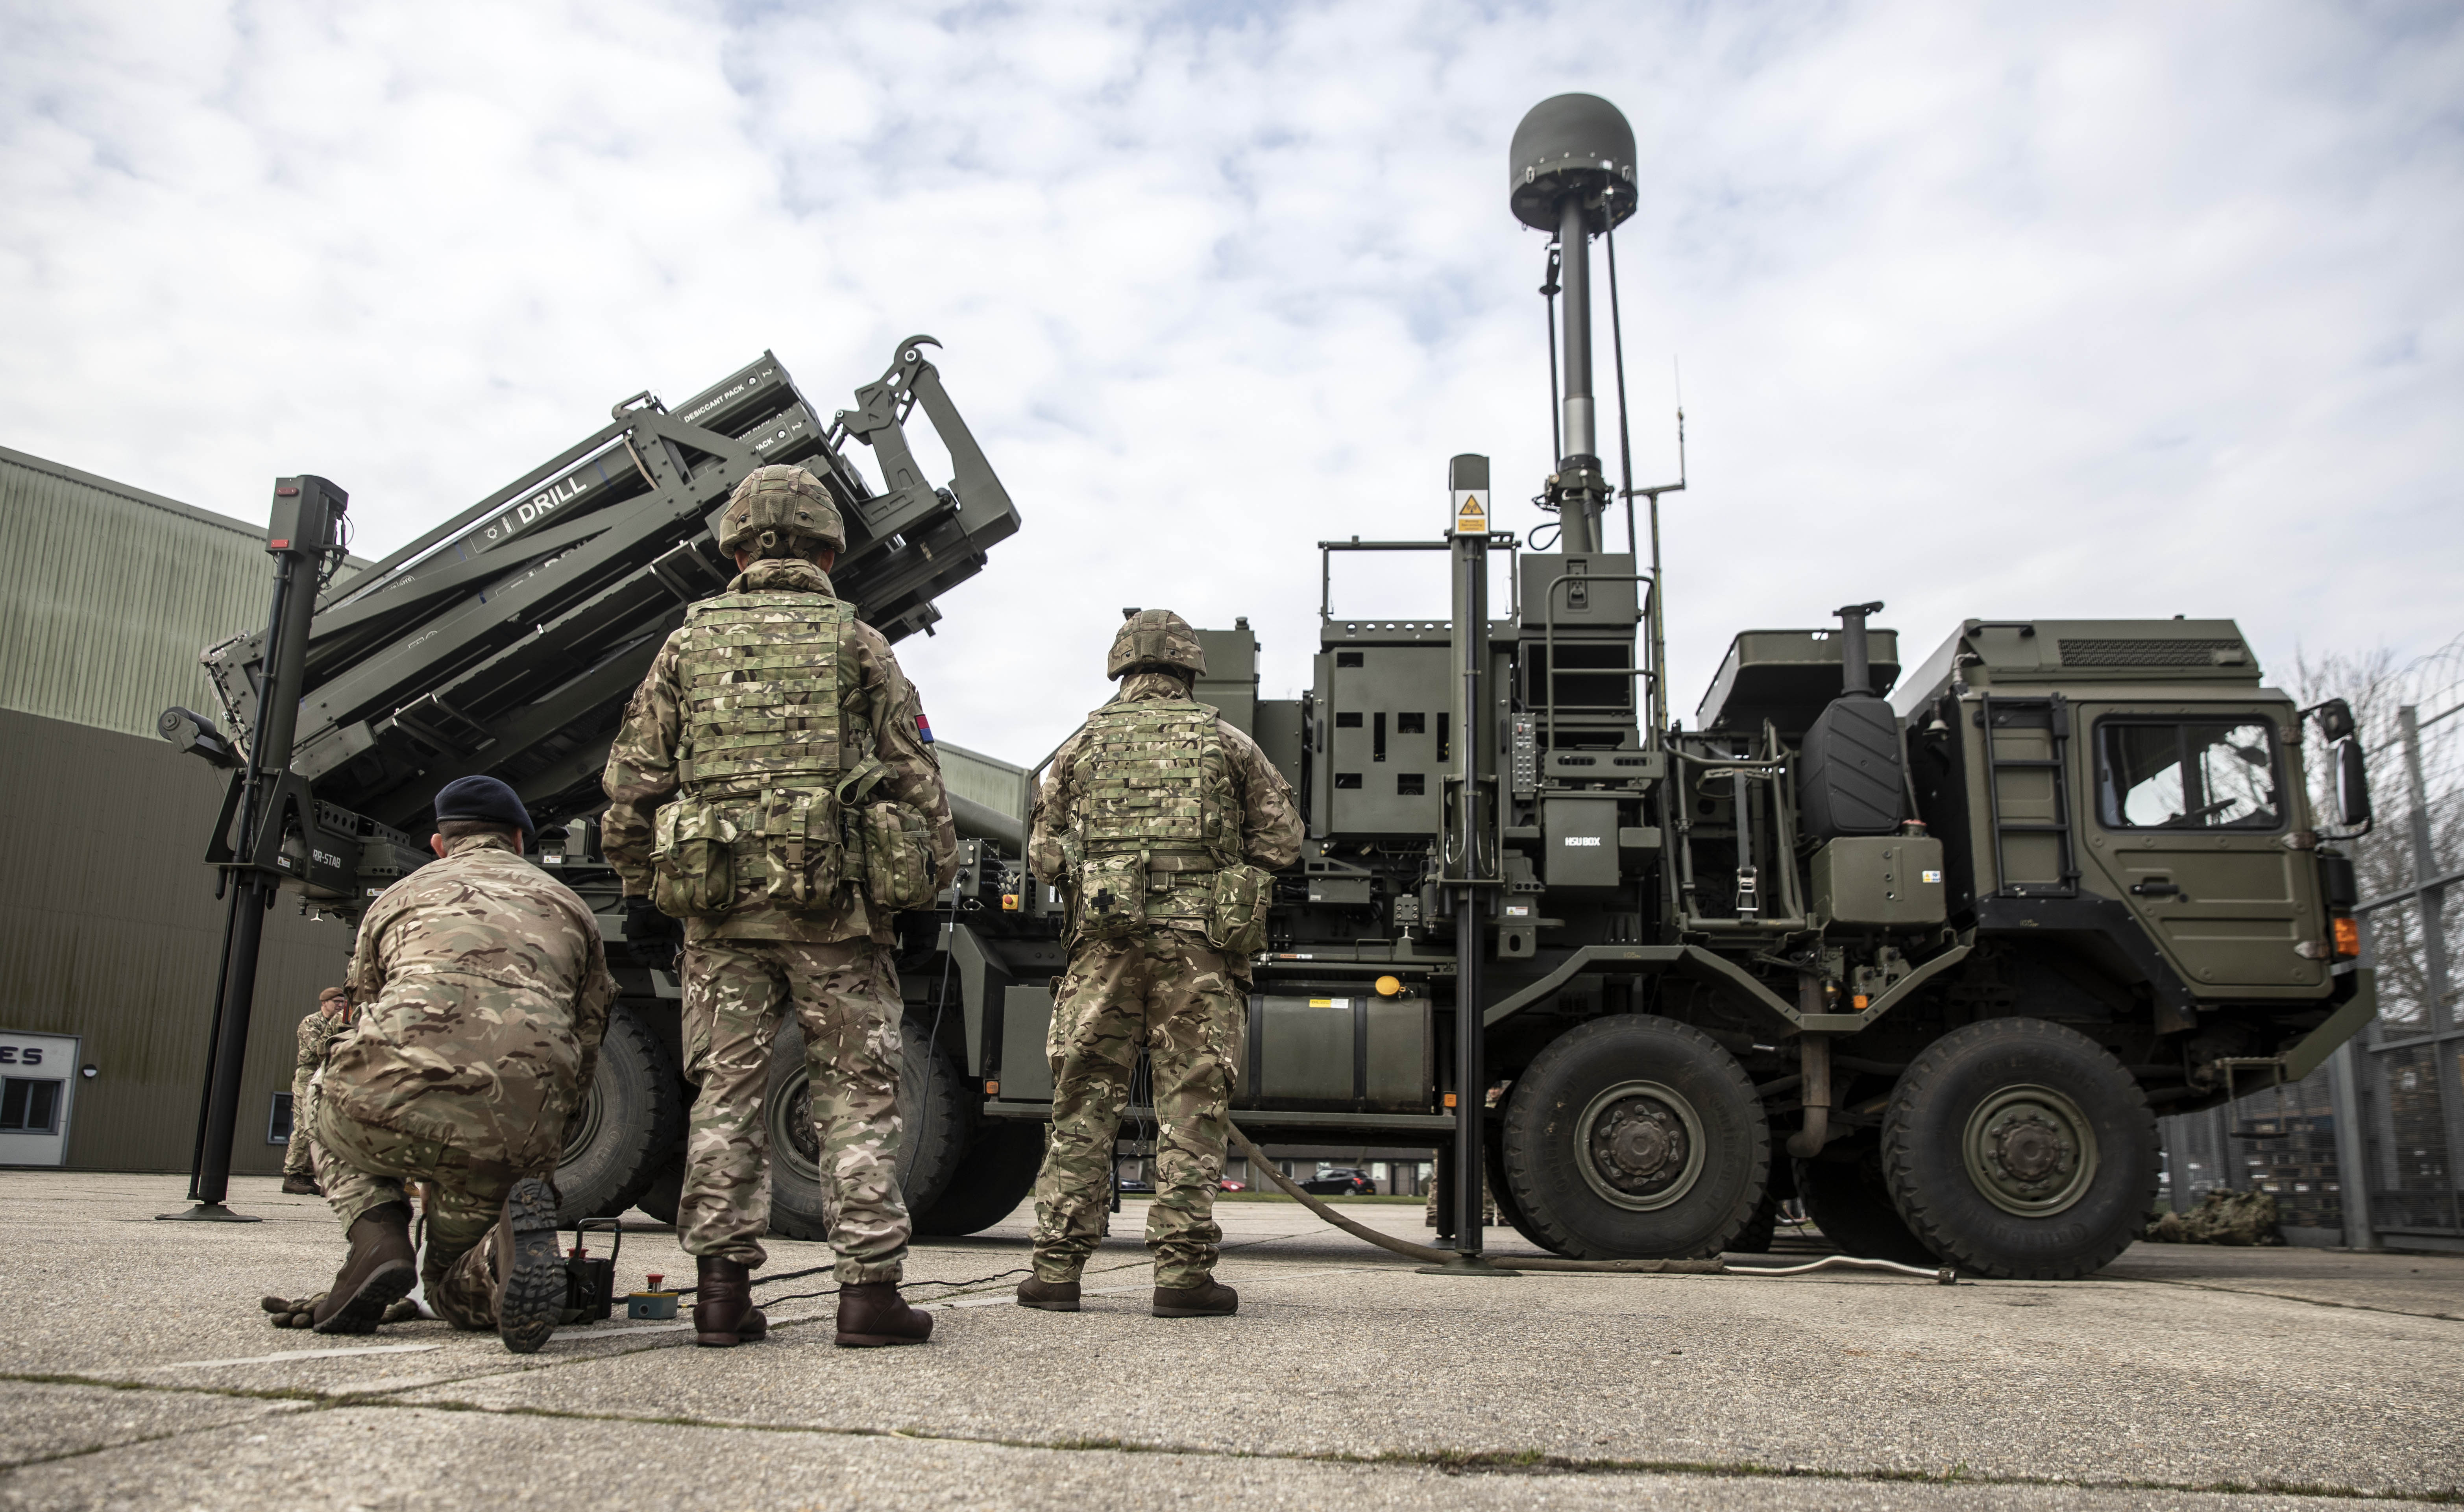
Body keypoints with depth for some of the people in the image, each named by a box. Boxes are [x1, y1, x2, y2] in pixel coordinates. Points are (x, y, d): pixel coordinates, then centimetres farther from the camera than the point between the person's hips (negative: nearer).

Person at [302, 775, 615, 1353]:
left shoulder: (398, 897, 27)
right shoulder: (566, 906, 28)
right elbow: (584, 1051, 26)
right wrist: (533, 1153, 35)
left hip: (392, 1106, 0)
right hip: (516, 1134, 1)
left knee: (336, 1130, 38)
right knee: (453, 1285, 22)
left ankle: (378, 1240, 8)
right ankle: (507, 1248, -14)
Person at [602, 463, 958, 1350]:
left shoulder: (688, 646, 10)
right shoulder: (858, 644, 5)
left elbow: (634, 781, 10)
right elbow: (915, 778, 2)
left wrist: (638, 887, 19)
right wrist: (931, 883, 10)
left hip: (719, 908, 2)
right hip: (837, 908, -2)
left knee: (726, 1093, 8)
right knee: (856, 1094, 3)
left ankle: (722, 1287, 11)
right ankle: (869, 1288, 4)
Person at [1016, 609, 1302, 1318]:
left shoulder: (1083, 744, 12)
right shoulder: (1228, 744, 9)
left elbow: (1044, 855, 13)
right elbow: (1282, 839, 10)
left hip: (1104, 941, 1)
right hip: (1201, 946, -1)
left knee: (1084, 1103, 6)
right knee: (1192, 1109, 2)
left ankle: (1057, 1265, 8)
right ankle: (1183, 1269, 2)